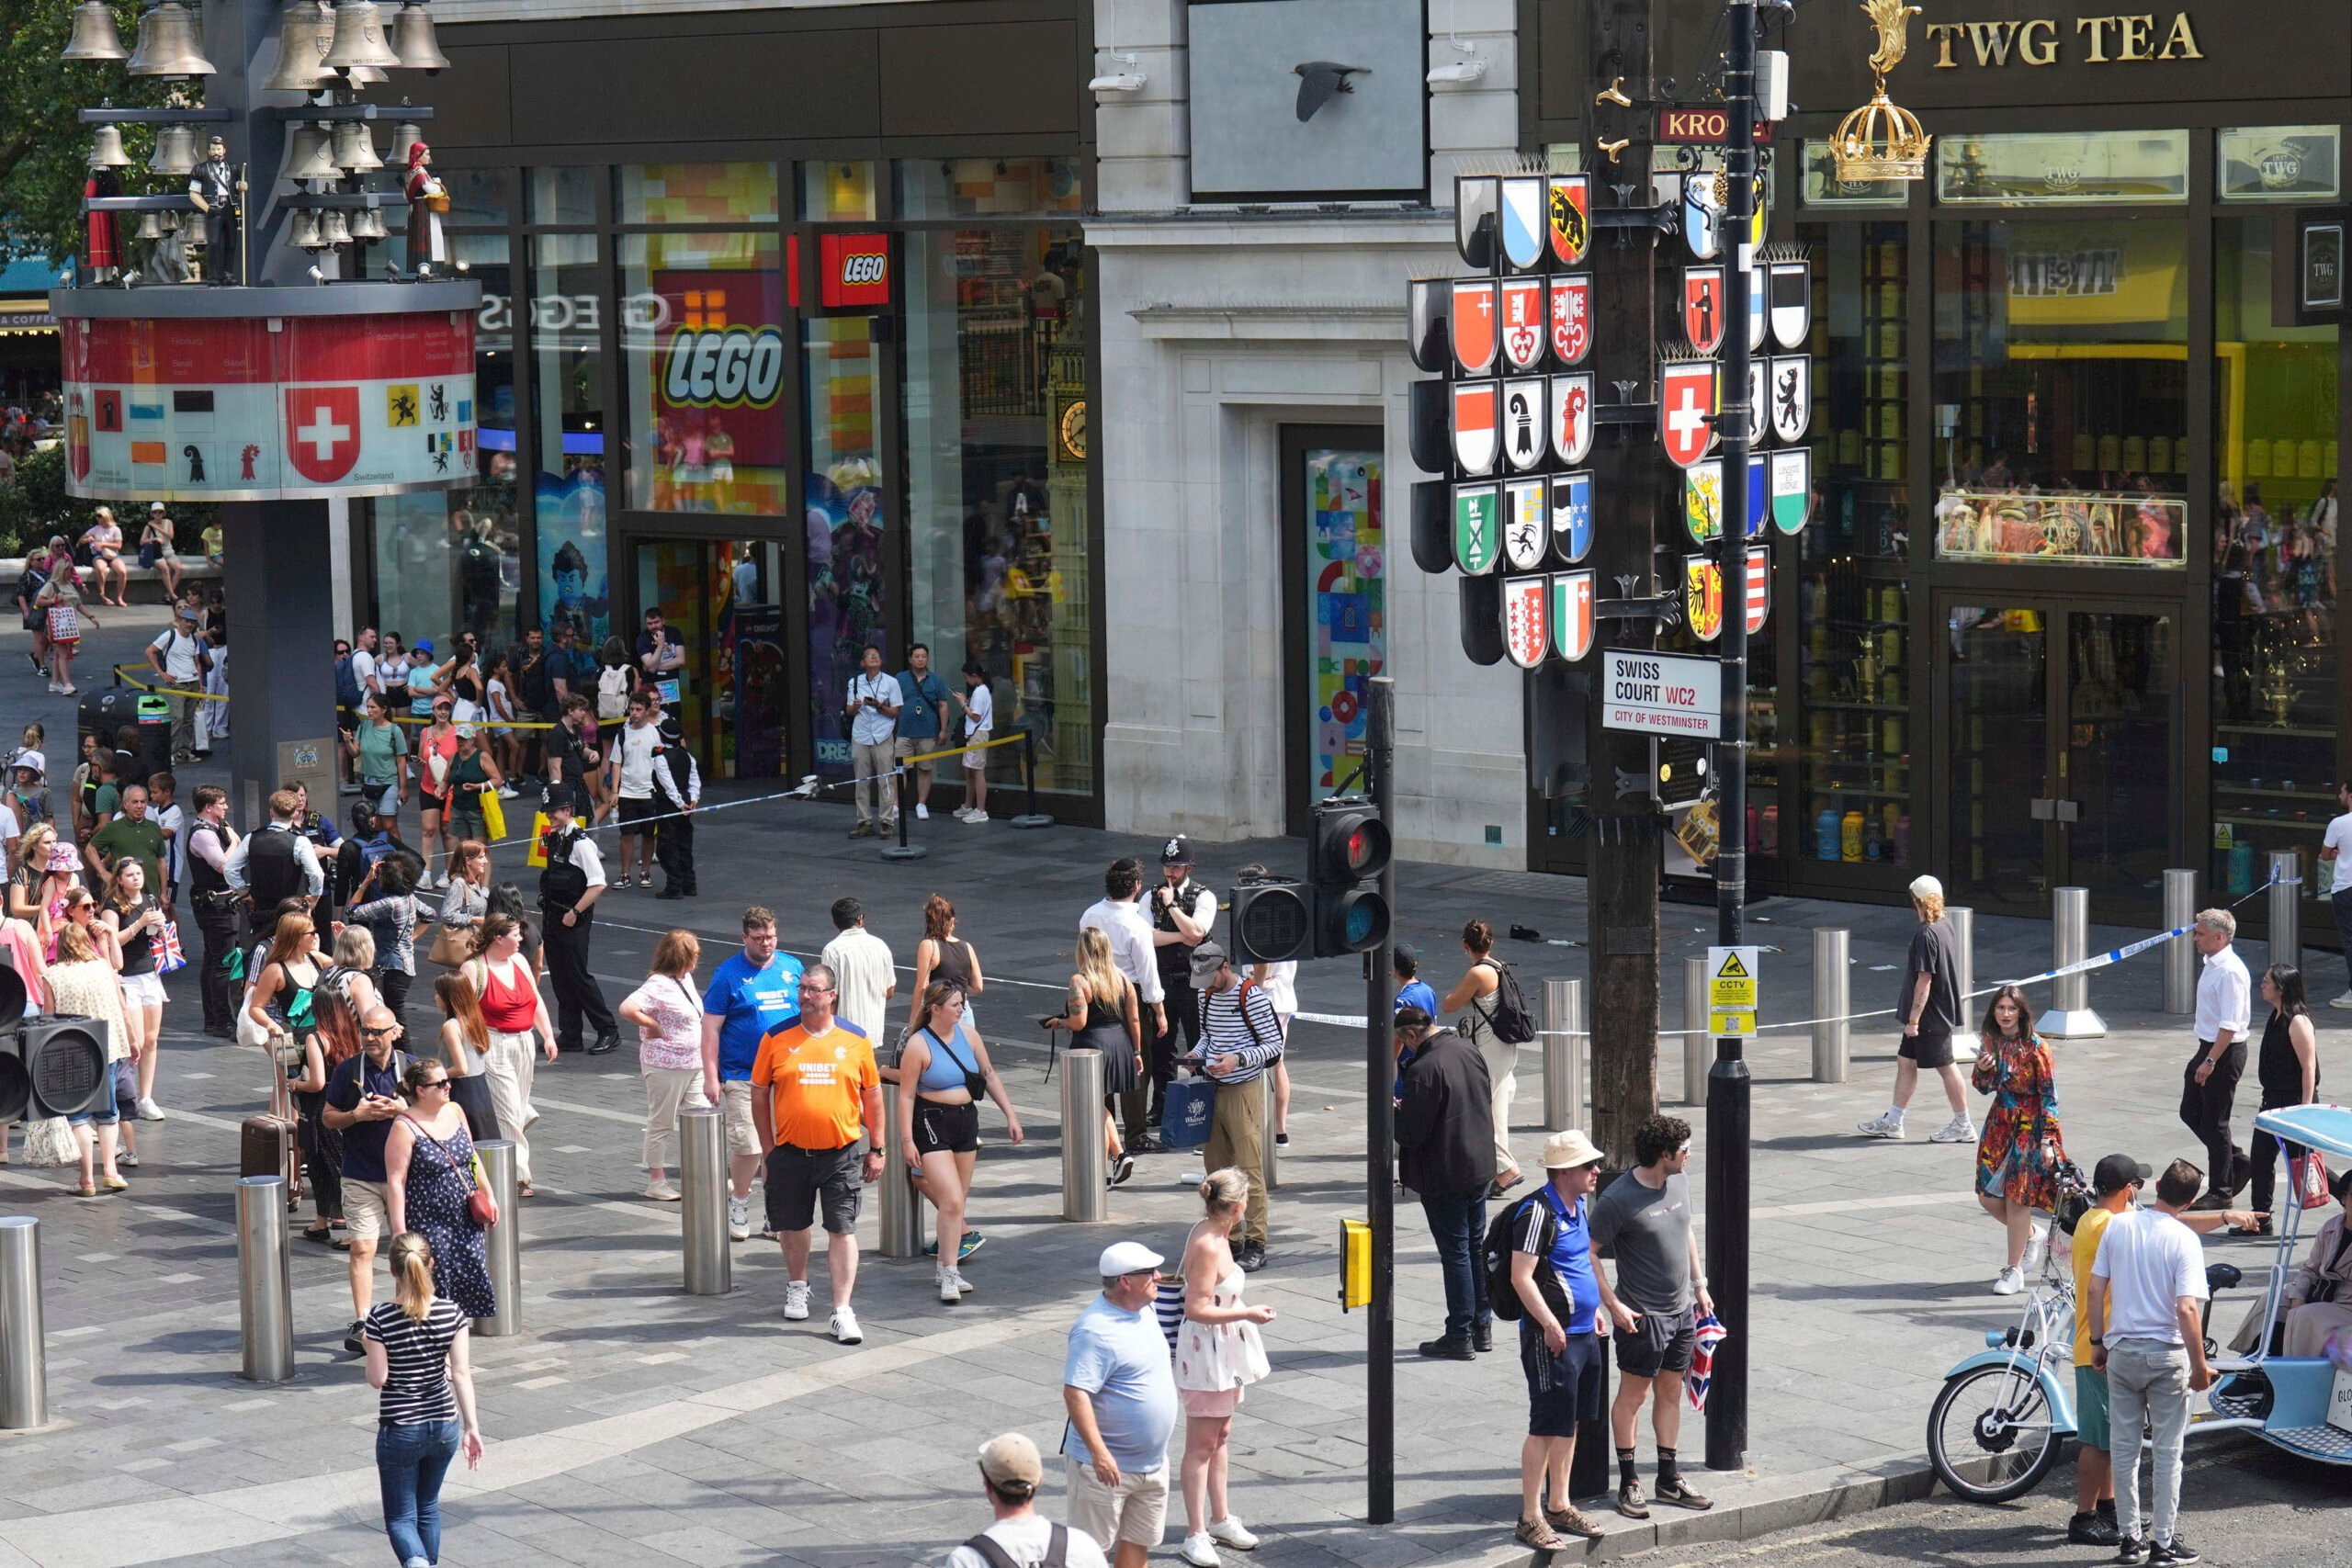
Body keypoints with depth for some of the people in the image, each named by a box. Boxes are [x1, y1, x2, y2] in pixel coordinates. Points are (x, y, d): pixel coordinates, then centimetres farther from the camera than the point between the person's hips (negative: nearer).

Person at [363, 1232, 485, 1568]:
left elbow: (377, 1379, -11)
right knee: (428, 1507, 23)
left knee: (400, 1516, 4)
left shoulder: (381, 1319, -15)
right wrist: (471, 1426, -3)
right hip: (444, 1426, 3)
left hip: (399, 1430, -3)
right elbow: (461, 1373, -7)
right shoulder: (451, 1313, -7)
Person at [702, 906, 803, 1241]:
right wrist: (711, 1076, -11)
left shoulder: (792, 968, 8)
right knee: (747, 1145, -8)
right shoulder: (729, 974, -5)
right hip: (742, 1077, -4)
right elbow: (711, 1028, -5)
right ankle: (738, 1202, 15)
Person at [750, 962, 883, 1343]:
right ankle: (797, 1287, 40)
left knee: (842, 1230, -4)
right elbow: (760, 1096, 5)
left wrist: (876, 1149, 7)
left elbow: (872, 1096, 8)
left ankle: (843, 1311, -2)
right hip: (790, 1151, 1)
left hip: (842, 1152, -1)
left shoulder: (855, 1040, 0)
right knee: (792, 1225, 15)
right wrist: (769, 1149, 3)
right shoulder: (776, 1039, -1)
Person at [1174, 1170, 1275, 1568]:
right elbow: (1196, 1309, -25)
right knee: (1201, 1445, -2)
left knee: (1220, 1437, 19)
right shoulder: (1207, 1247, -26)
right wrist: (1247, 1314, -21)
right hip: (1206, 1351, -10)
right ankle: (1196, 1535, 4)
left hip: (1225, 1349, 10)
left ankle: (1220, 1519, 31)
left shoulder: (1211, 1233, 3)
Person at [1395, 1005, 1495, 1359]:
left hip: (1444, 1176, -8)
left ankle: (1459, 1336, 7)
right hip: (1479, 1166, 8)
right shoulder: (1469, 1051, 2)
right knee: (1476, 1244, 17)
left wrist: (1393, 1113, -2)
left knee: (1454, 1252, 0)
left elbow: (1411, 1134, -23)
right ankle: (1482, 1326, 25)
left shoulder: (1423, 1070, -24)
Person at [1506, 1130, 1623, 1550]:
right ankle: (1530, 1519, 2)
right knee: (1546, 1427, -5)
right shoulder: (1538, 1212, -18)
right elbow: (1521, 1277, -22)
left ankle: (1559, 1507, 27)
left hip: (1582, 1333, 9)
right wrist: (1550, 1324, -27)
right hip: (1551, 1338, -9)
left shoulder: (1577, 1205, 11)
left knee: (1570, 1424, 16)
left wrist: (1601, 1306, 28)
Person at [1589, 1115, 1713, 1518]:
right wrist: (1615, 1306, -18)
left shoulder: (1678, 1182, 2)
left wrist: (1700, 1285, 18)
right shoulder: (1618, 1200, -20)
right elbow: (1589, 1254, -16)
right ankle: (1628, 1482, 12)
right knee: (1633, 1396, 2)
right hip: (1642, 1316, -7)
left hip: (1681, 1309, 7)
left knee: (1670, 1392, 14)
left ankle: (1669, 1479, 23)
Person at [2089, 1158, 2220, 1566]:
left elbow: (2095, 1290, 2)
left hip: (2122, 1352, 4)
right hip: (2167, 1354, -4)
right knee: (2168, 1452, 7)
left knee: (2125, 1448, 12)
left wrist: (2098, 1342, 13)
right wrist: (2200, 1366, -12)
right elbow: (2187, 1309, -19)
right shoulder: (2183, 1240, -13)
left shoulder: (2118, 1225, -1)